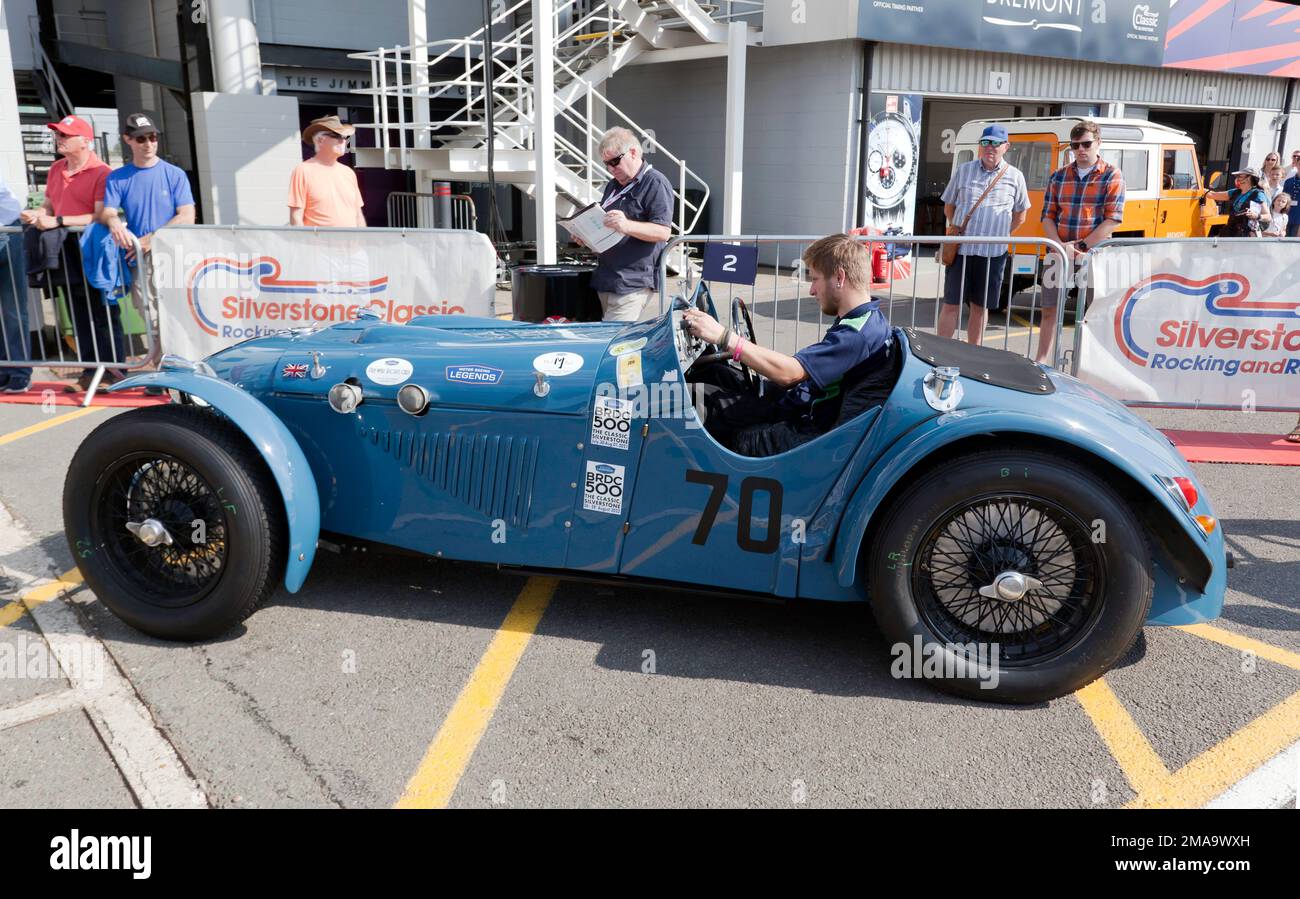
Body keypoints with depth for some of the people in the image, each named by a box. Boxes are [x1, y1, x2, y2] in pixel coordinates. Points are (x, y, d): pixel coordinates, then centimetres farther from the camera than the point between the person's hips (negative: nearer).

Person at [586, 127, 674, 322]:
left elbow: (663, 231, -17)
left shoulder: (656, 184, -7)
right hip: (605, 280, 9)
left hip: (632, 284, -9)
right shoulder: (612, 185, 20)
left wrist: (627, 226, -32)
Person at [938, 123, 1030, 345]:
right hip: (961, 250, 0)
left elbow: (1020, 215, 14)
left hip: (993, 252, 0)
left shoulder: (1014, 176, 5)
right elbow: (949, 206, 16)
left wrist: (999, 235, 7)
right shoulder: (964, 170, 7)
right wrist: (959, 230, 7)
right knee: (951, 304, -2)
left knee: (980, 307, 9)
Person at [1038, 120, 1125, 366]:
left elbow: (1113, 219, -9)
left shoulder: (1112, 175, -1)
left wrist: (1080, 246, -14)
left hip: (1094, 254, -4)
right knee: (1050, 311, 6)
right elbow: (1047, 217, 6)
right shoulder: (1058, 176, 10)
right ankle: (1042, 363, 12)